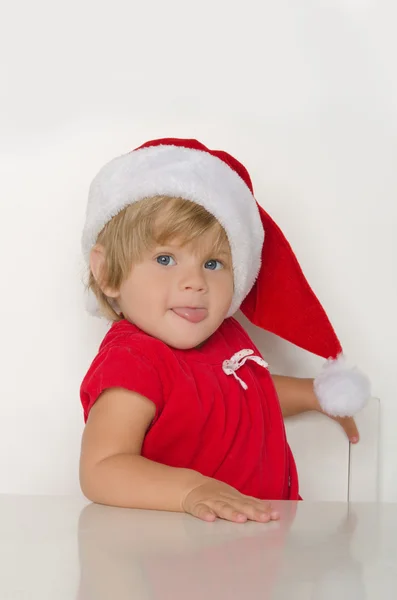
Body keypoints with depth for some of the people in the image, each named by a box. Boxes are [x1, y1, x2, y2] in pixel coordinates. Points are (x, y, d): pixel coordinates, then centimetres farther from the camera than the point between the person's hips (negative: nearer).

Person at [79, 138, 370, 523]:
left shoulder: (225, 336, 7)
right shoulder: (131, 362, -18)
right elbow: (100, 472, -29)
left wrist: (316, 395, 24)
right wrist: (191, 489, -38)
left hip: (270, 523, 7)